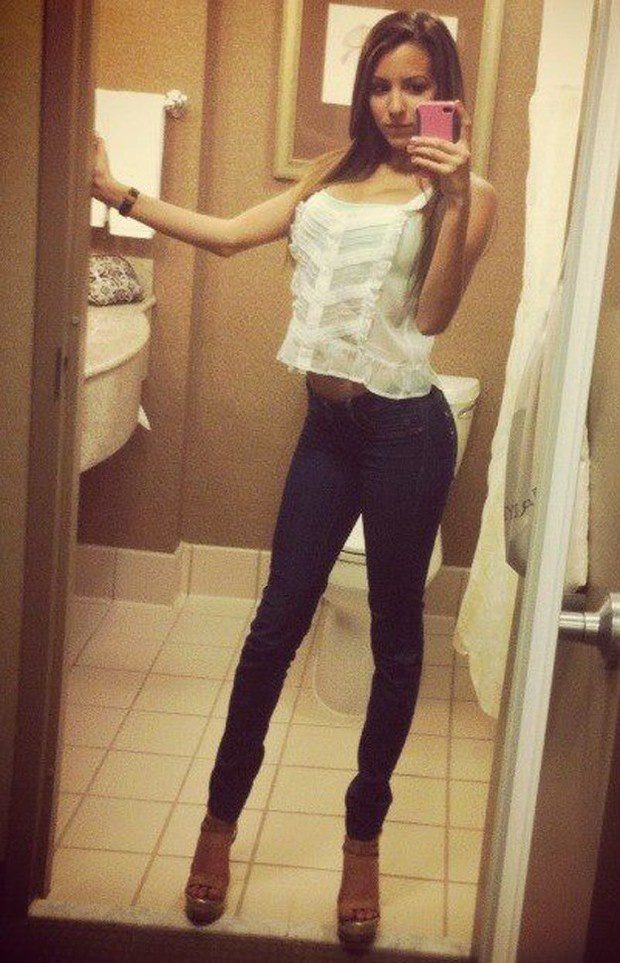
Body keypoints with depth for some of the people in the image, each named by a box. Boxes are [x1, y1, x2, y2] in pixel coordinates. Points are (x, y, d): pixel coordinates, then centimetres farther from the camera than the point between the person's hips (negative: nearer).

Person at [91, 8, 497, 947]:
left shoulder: (466, 194, -2)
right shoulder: (334, 177, 13)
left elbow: (433, 313, -13)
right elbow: (230, 234, 13)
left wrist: (455, 196, -23)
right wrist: (117, 191, 12)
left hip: (404, 430, -4)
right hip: (329, 422, 4)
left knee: (395, 637, 8)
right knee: (277, 623, 8)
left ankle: (363, 839, 24)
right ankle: (221, 816, 24)